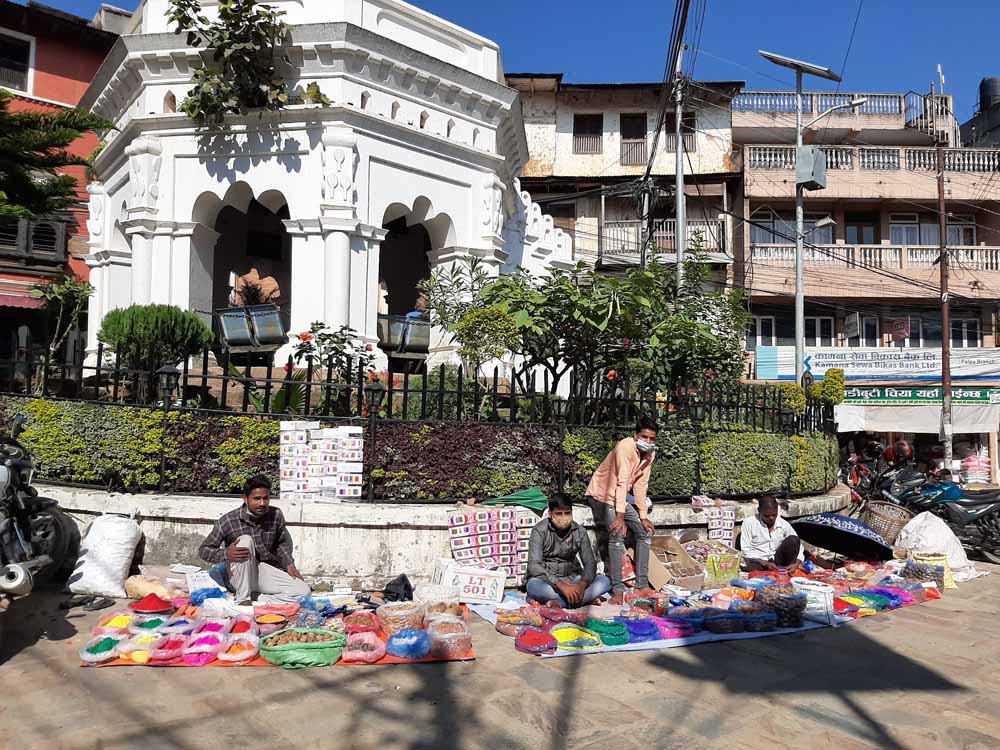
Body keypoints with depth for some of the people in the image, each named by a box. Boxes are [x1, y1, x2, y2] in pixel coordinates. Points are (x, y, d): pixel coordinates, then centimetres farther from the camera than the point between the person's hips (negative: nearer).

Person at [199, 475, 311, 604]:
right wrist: (226, 554, -31)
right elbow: (203, 550, -11)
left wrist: (289, 564, -3)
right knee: (245, 540, -32)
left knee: (304, 591, -17)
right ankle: (243, 599, -24)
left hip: (263, 570, 3)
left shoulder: (276, 515, -8)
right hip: (239, 576, -3)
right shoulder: (228, 521, -18)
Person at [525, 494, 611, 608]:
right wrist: (560, 585, -33)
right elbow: (534, 566, -22)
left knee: (604, 582, -18)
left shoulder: (579, 531, -2)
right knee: (533, 585, -37)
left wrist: (582, 584, -26)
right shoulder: (540, 530, -13)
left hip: (572, 579, 4)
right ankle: (586, 598, -27)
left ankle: (558, 602, -27)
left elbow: (590, 563, -4)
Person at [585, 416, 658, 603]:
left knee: (645, 532, 4)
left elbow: (641, 485, 1)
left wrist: (643, 516, -3)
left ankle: (642, 584, 9)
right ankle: (617, 589, -19)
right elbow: (622, 481, -31)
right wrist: (620, 516, -34)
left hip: (622, 497, 9)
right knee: (617, 535, -23)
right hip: (602, 494, -8)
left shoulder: (650, 454, -1)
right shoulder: (626, 447, -25)